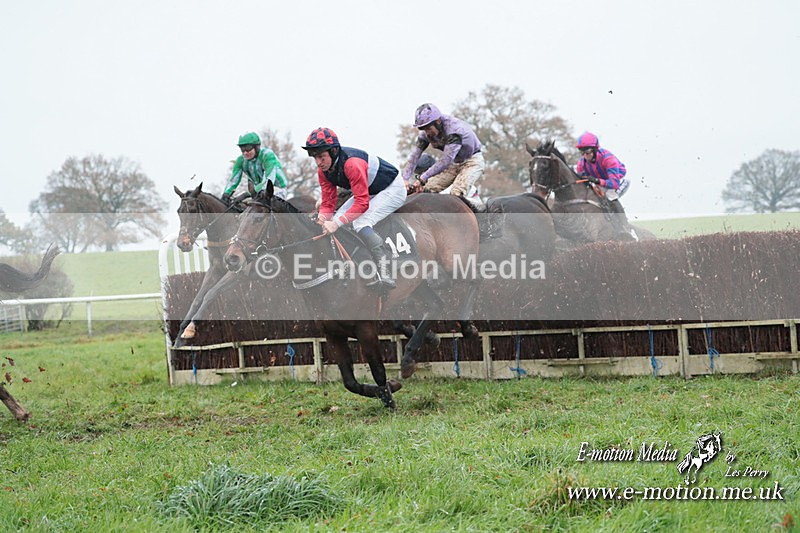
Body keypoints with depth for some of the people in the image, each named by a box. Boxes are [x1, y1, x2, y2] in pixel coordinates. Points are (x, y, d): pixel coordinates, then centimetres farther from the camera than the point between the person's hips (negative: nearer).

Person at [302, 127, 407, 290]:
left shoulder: (352, 163, -35)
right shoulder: (323, 170, -9)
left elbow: (362, 203, -36)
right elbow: (328, 202, -5)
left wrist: (337, 223, -41)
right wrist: (322, 219, -27)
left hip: (392, 189, -9)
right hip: (370, 192, 9)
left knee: (361, 223, -28)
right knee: (335, 220, -4)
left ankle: (385, 273, -29)